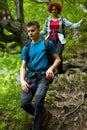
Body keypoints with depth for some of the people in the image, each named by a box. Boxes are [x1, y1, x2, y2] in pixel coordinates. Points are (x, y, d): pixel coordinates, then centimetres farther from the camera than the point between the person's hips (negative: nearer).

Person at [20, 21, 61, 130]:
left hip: (43, 76, -3)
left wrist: (51, 68, -11)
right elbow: (23, 66, 13)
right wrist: (22, 81, -5)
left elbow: (58, 59, 9)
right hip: (31, 77, 4)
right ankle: (40, 113, 17)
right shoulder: (26, 48, 15)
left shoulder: (47, 44, 7)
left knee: (38, 102, -27)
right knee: (24, 103, -14)